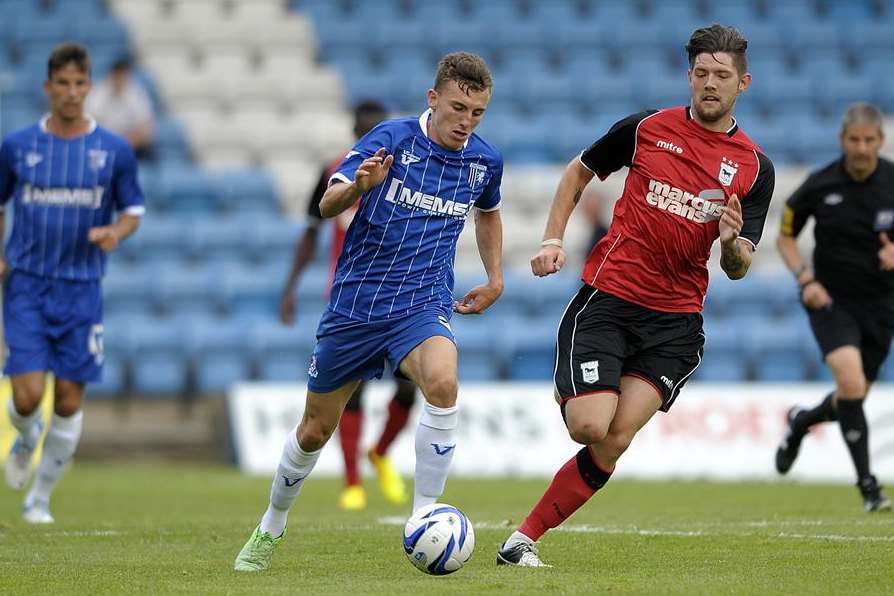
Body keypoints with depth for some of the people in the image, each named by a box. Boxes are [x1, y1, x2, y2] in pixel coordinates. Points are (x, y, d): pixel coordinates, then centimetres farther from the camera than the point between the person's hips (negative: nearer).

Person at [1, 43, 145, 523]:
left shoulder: (114, 150, 1)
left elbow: (133, 210, 9)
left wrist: (117, 231, -14)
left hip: (81, 290, 1)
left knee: (70, 400, 0)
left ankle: (40, 498, 16)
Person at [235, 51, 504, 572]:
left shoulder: (485, 160, 1)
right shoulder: (392, 138, -12)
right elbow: (328, 205, -22)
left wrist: (495, 279, 15)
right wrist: (358, 186, -44)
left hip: (423, 307, 1)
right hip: (356, 306, -1)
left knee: (443, 383, -32)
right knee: (316, 430, 11)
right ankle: (271, 529, 37)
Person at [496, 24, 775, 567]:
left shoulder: (755, 169, 4)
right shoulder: (647, 129, 2)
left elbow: (737, 268, 3)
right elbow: (580, 172, 18)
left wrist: (732, 243, -20)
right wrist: (553, 239, 7)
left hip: (675, 323, 1)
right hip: (607, 298, -1)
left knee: (613, 445, -11)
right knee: (589, 426, -18)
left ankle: (525, 539, -2)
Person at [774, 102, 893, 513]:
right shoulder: (820, 186, -9)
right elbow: (785, 236, 5)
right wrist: (805, 279, -10)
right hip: (831, 300, -2)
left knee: (853, 399, 11)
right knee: (851, 381, -24)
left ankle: (801, 421, 46)